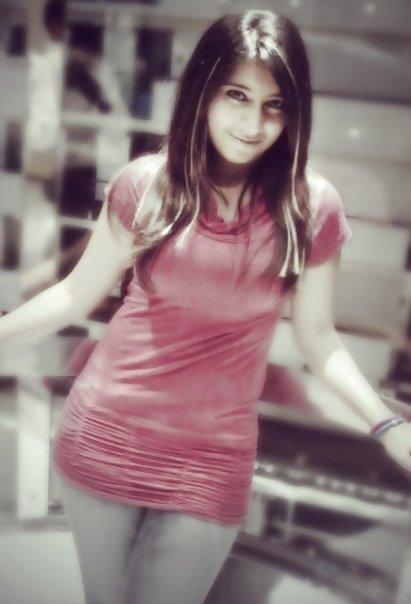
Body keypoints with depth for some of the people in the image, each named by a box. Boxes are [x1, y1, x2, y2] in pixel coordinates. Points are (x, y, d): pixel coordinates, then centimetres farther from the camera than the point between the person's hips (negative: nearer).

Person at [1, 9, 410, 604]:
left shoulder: (312, 207, -8)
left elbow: (316, 336, 0)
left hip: (214, 465, -1)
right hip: (102, 442, 1)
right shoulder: (145, 183, -7)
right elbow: (77, 294, 2)